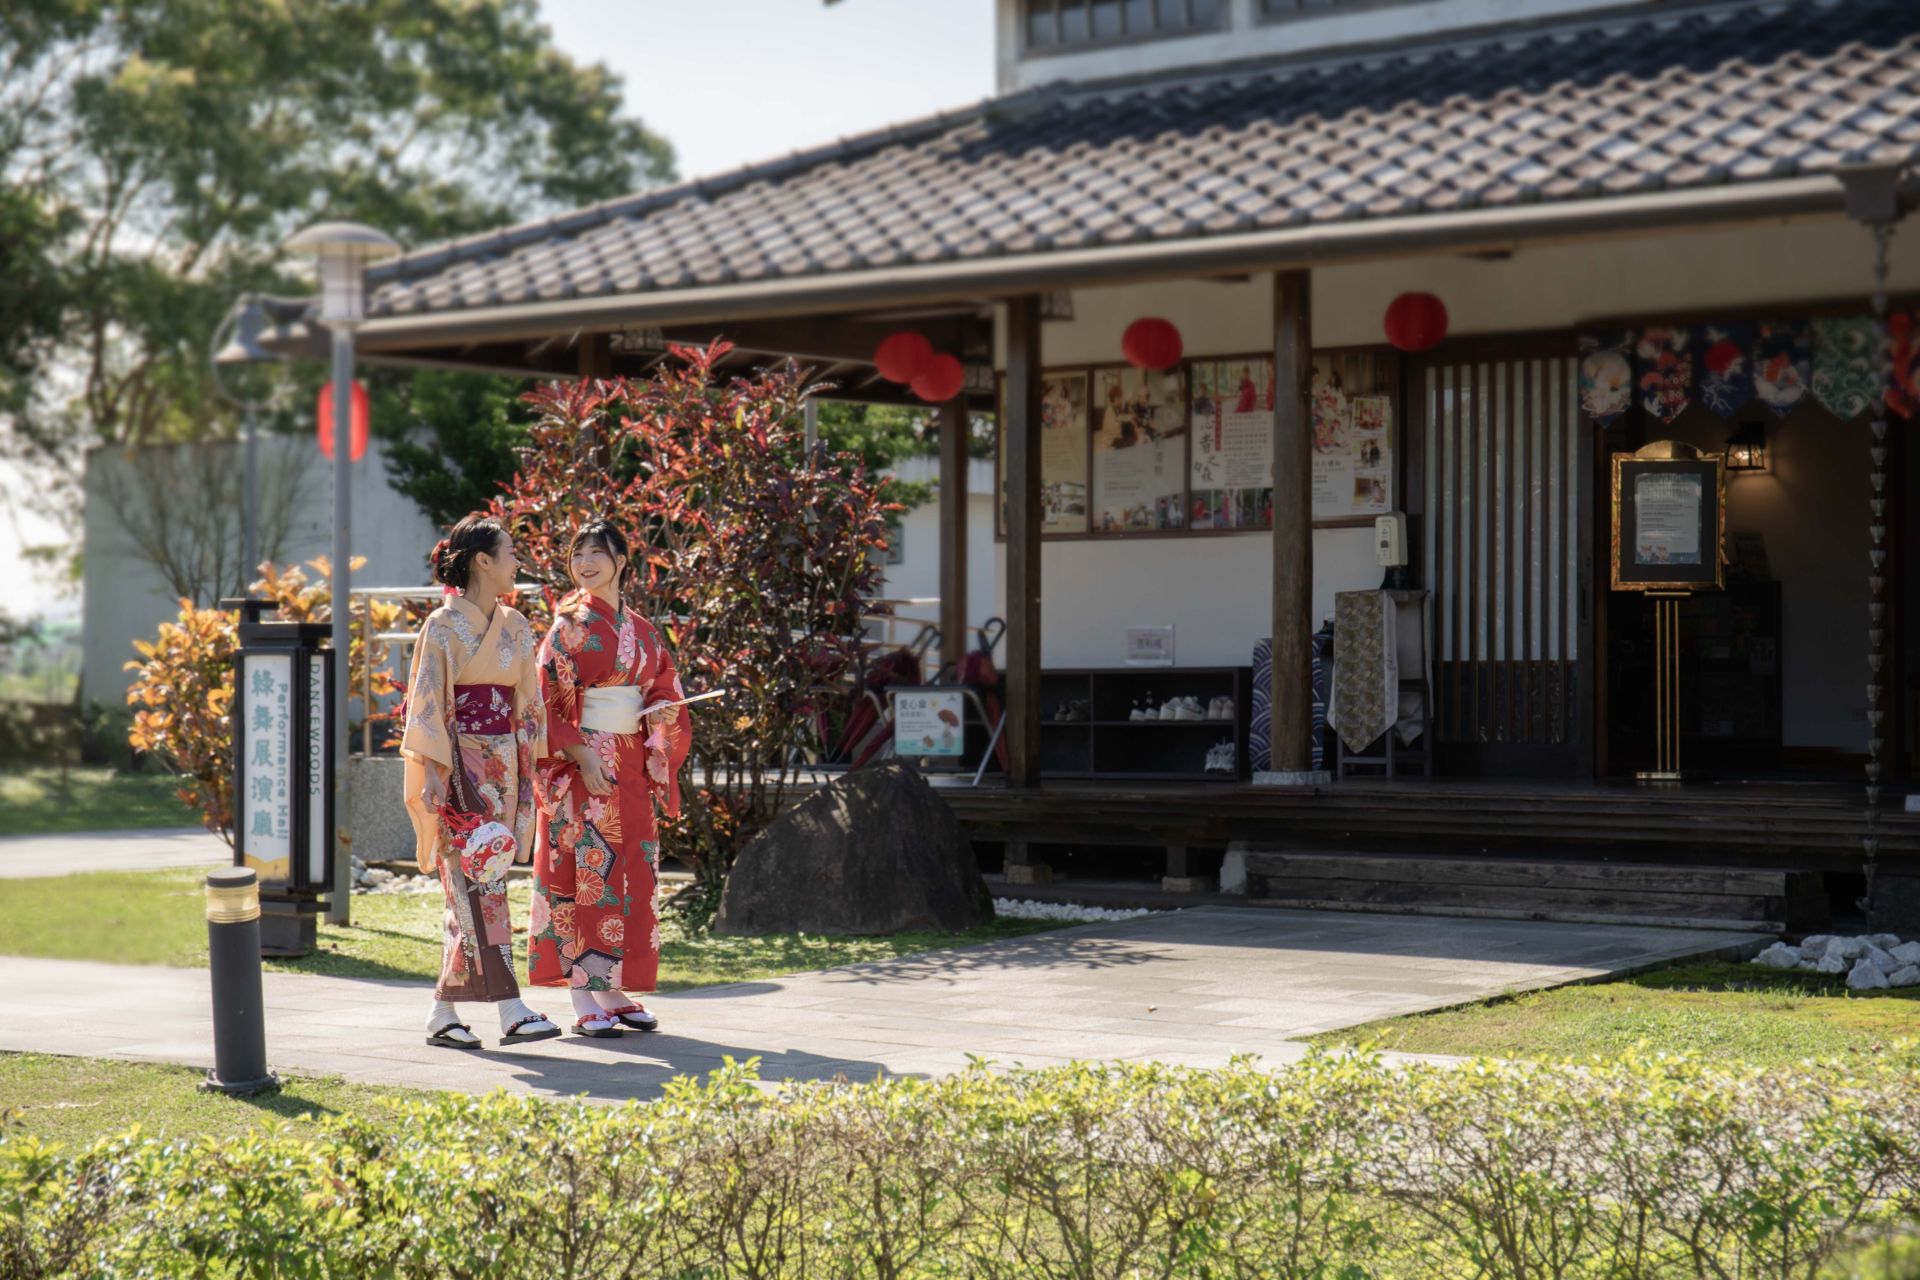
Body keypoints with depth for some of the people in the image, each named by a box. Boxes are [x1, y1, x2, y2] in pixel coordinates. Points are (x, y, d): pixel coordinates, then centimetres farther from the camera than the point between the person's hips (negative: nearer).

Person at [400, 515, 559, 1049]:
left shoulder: (514, 627, 13)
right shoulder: (444, 626, -6)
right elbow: (428, 705, -9)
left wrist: (529, 767, 13)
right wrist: (432, 773, -15)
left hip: (503, 765, 7)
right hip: (460, 767, -7)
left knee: (477, 890, 5)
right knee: (480, 886, -10)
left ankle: (444, 1013, 11)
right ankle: (510, 1011, -13)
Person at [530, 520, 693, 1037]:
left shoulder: (642, 631, 12)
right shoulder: (568, 627, -3)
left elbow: (663, 695, 18)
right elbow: (545, 704, -8)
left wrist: (665, 713, -5)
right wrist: (581, 757, -17)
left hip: (630, 767, 6)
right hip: (582, 766, -6)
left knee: (631, 873, 6)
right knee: (584, 872, -7)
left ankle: (613, 991, 13)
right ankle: (584, 1001, -4)